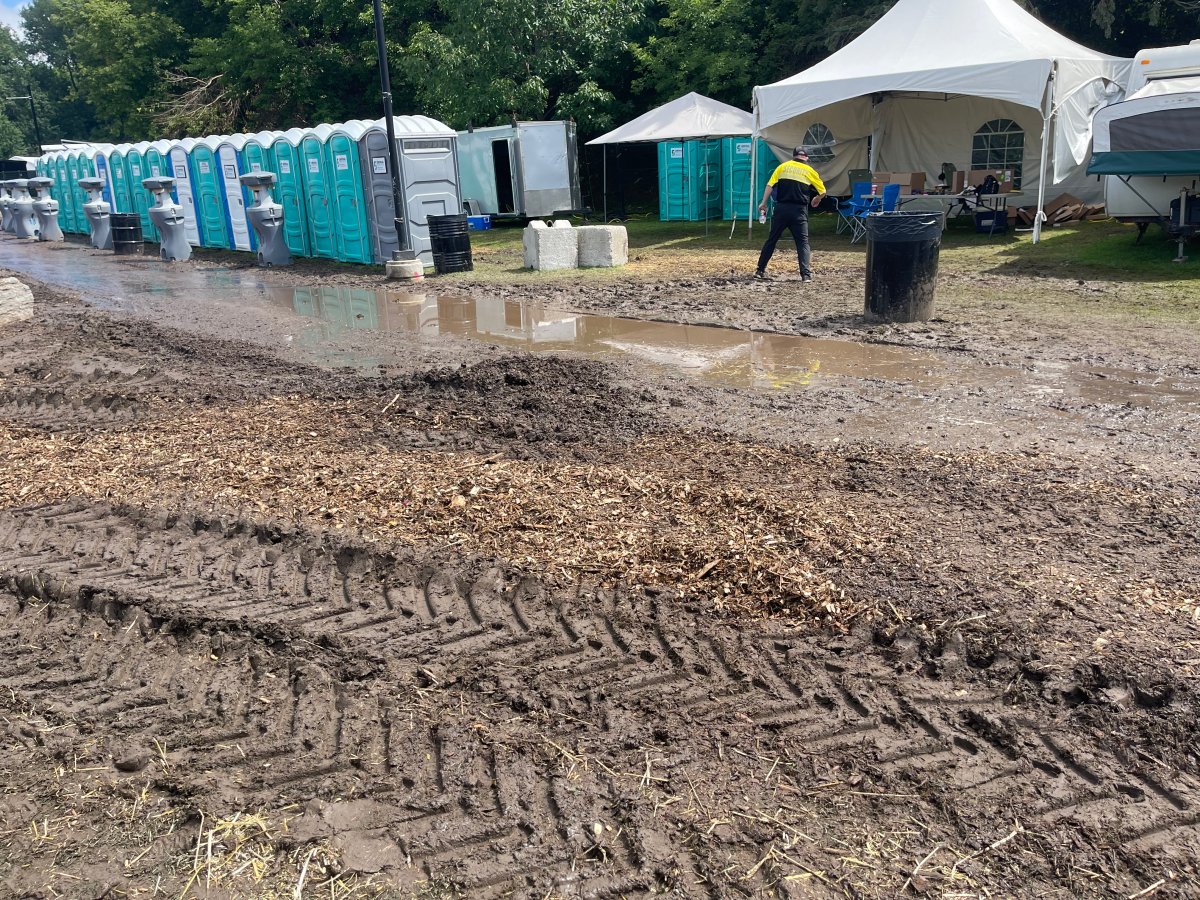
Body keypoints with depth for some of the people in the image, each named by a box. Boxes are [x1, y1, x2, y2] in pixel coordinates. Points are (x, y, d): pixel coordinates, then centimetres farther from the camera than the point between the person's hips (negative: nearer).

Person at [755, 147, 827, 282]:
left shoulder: (783, 166, 9)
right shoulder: (810, 171, 8)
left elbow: (770, 185, -1)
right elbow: (822, 192, 11)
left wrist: (763, 203, 2)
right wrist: (816, 200, 31)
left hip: (781, 208, 1)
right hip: (799, 211, -1)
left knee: (771, 240, 11)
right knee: (803, 242, 3)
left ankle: (760, 270, 16)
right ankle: (806, 274, -9)